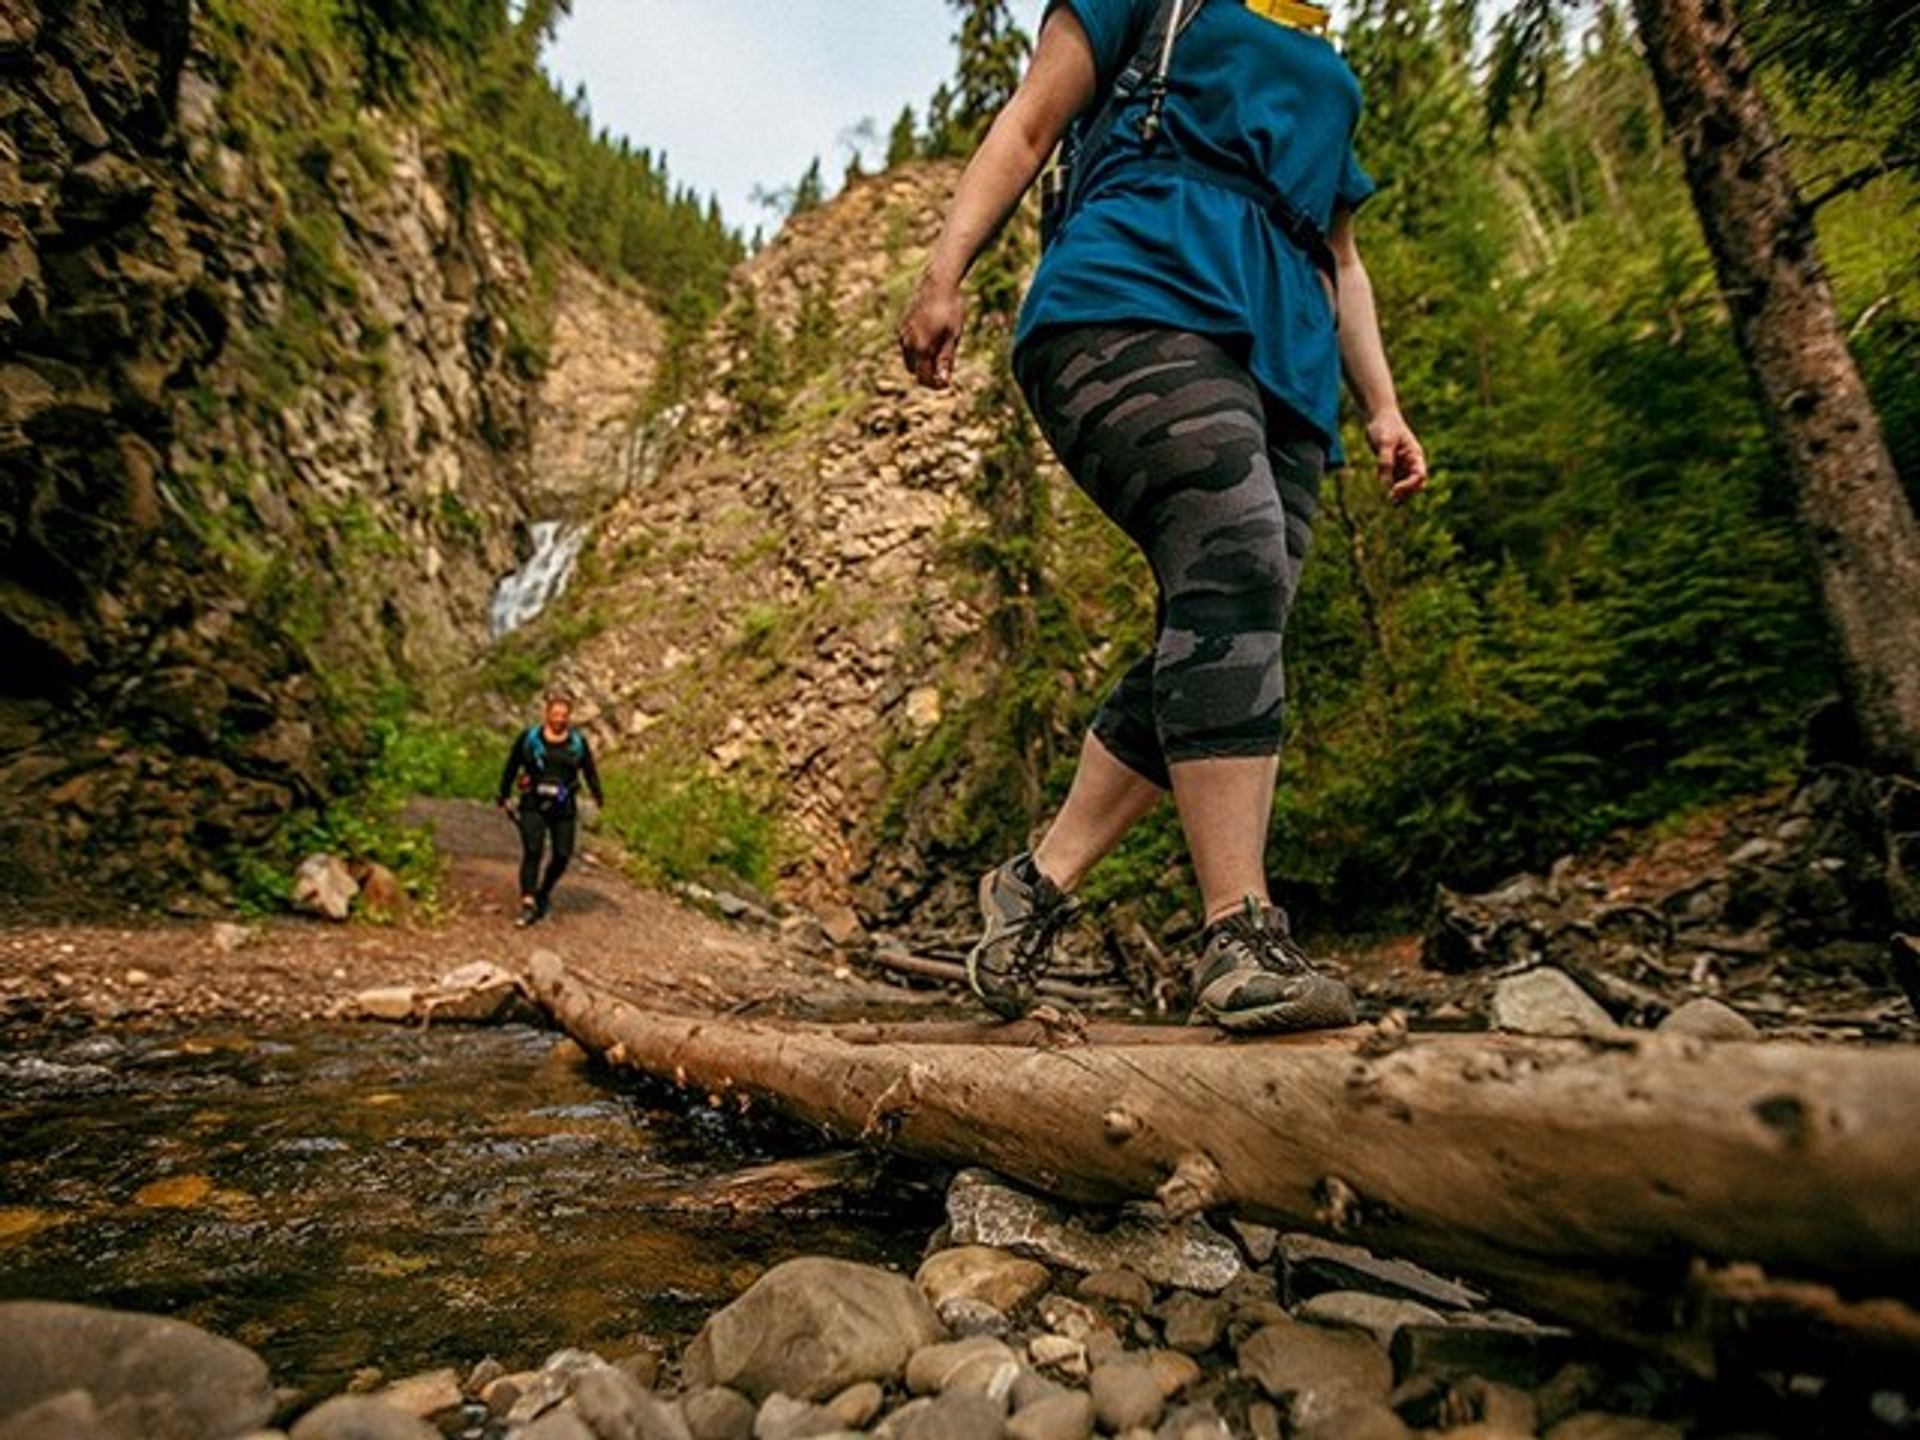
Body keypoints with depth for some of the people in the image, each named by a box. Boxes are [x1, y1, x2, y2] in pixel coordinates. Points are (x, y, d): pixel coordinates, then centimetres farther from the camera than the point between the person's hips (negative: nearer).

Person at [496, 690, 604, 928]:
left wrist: (598, 795, -10)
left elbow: (589, 770, 5)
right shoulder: (529, 737, 1)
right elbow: (511, 766, 8)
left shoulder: (578, 742, 4)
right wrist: (504, 795, 9)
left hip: (564, 808, 2)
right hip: (533, 804, -2)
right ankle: (527, 904, -13)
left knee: (562, 855, 2)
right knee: (532, 851, -13)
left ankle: (544, 893, 27)